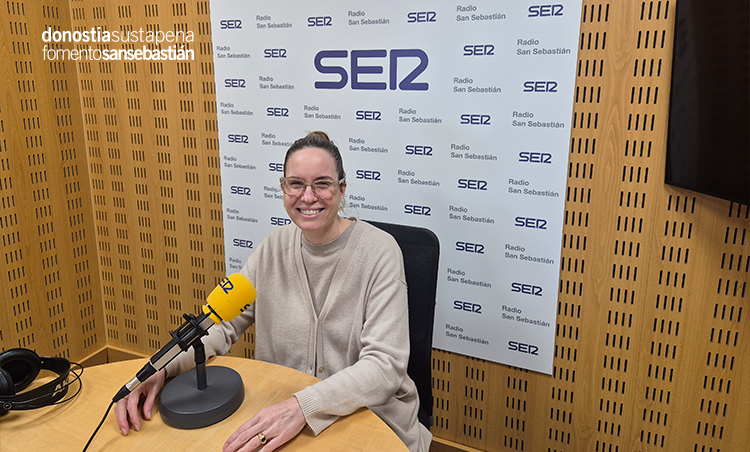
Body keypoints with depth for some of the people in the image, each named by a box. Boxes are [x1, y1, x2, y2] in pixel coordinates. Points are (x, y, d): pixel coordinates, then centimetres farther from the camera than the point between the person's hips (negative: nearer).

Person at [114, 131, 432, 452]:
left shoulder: (379, 252, -15)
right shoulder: (274, 248, 1)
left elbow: (384, 365, -20)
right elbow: (224, 323, 4)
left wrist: (304, 406, -33)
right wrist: (161, 367, -14)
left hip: (369, 417, -2)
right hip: (279, 412, 3)